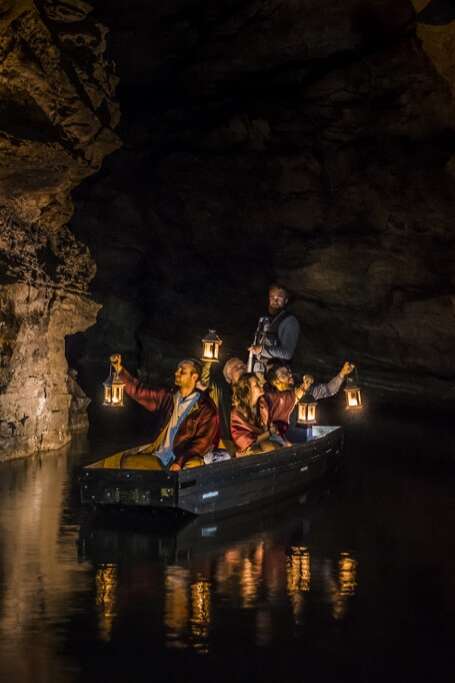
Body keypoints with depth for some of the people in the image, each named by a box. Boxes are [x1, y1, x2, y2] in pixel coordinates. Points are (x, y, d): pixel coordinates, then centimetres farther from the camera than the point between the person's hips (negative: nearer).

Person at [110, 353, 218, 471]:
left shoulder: (205, 407, -2)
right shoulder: (168, 397, 14)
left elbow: (203, 441, -8)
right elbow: (139, 392, 17)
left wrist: (180, 461, -19)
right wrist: (119, 368, 9)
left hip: (186, 460, -6)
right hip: (160, 457, 6)